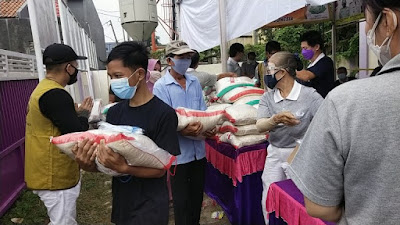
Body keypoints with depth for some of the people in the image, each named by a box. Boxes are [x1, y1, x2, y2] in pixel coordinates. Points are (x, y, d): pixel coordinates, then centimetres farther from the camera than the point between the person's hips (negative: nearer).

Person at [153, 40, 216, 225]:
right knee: (181, 199, 10)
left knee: (197, 194, 20)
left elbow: (203, 111, 7)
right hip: (178, 152, -5)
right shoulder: (161, 86, -11)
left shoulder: (195, 82, 6)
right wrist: (183, 130, -35)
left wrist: (208, 127, -11)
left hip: (198, 149, 5)